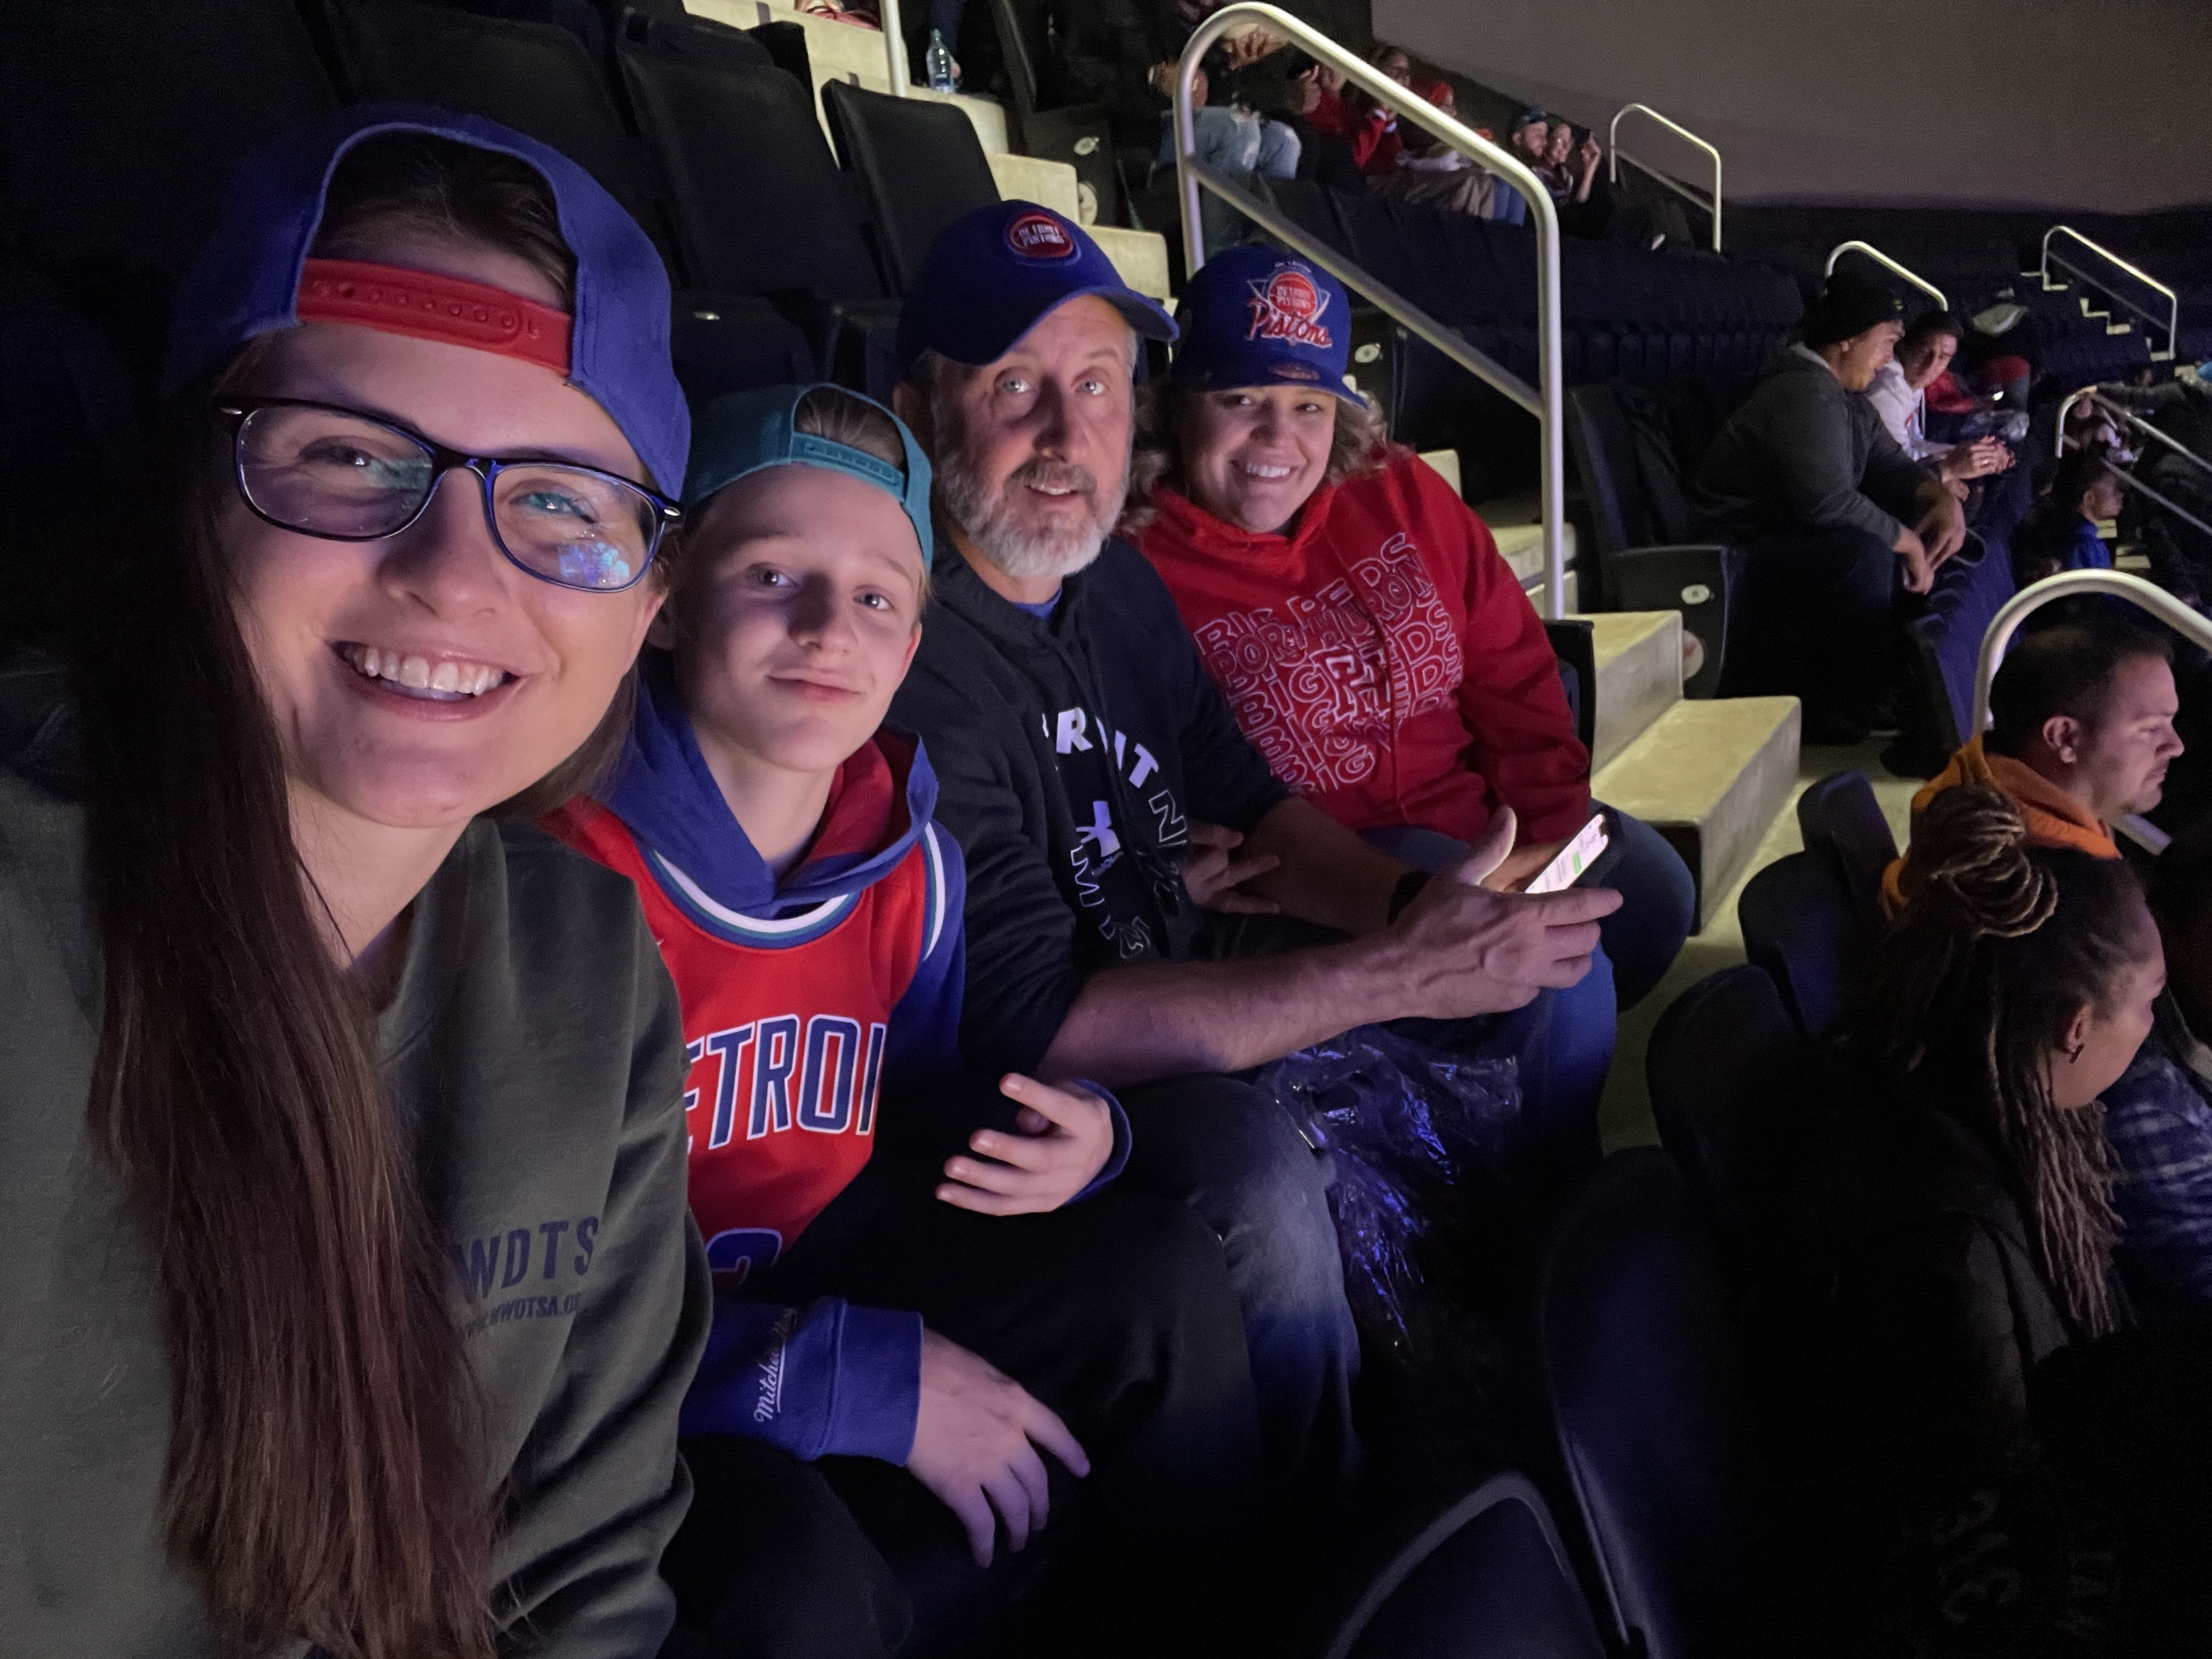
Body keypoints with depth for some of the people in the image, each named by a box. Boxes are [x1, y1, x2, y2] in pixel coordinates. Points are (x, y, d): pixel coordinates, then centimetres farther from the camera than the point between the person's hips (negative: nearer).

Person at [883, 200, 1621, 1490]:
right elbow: (1029, 1020, -31)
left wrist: (1410, 904, -14)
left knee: (1550, 968, 8)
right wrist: (1397, 976, -33)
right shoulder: (915, 660, -28)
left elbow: (1252, 802, 8)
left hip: (1183, 992, 9)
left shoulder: (1119, 582, 2)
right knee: (1259, 1172, -35)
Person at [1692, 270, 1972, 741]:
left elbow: (1890, 465, 16)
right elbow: (1829, 501, -31)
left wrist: (1942, 498, -5)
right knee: (1866, 552, -32)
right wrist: (1908, 544, -20)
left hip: (1789, 534, 11)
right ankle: (1844, 714, -19)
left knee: (1918, 523, 9)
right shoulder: (1803, 394, -22)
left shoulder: (1846, 397, 12)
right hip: (1738, 555, -11)